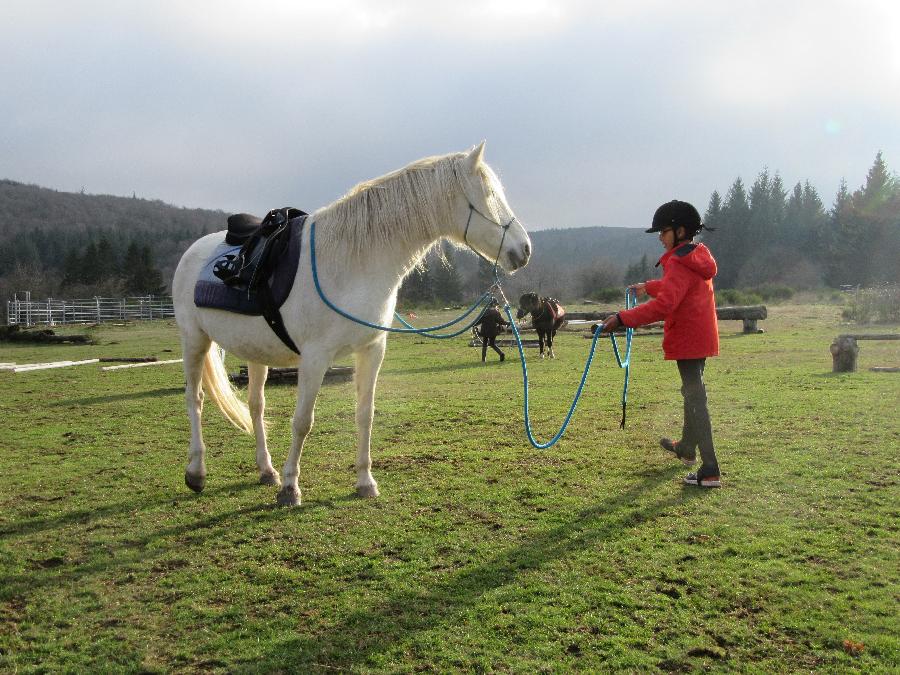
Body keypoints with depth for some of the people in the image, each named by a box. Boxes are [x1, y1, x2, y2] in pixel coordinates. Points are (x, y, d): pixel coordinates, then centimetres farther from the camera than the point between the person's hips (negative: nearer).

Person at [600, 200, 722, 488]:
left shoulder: (680, 263, -20)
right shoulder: (699, 257, 11)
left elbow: (663, 305, -32)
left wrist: (622, 318, -34)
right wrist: (648, 287, 38)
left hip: (687, 340, -10)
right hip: (702, 337, 10)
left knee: (695, 399, -9)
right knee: (692, 392, 24)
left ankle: (710, 471, -10)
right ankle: (687, 448, 44)